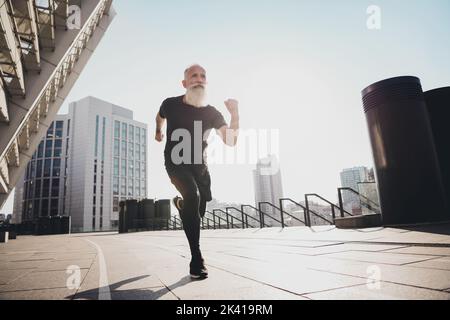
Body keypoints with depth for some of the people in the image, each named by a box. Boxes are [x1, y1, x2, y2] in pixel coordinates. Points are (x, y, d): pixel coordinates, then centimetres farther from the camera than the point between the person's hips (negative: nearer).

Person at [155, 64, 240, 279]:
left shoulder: (212, 113, -9)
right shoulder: (171, 104, -11)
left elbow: (231, 141, -22)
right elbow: (160, 117, 15)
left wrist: (235, 114, -33)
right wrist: (158, 132, 30)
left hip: (199, 164, 3)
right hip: (176, 162, -3)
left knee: (200, 210, 6)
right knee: (192, 196, -30)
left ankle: (181, 203, 46)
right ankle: (196, 260, -24)